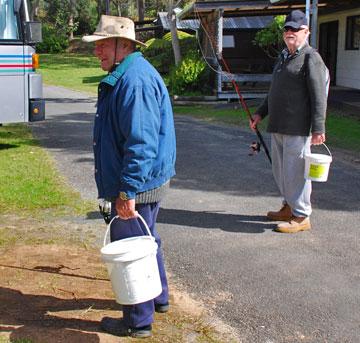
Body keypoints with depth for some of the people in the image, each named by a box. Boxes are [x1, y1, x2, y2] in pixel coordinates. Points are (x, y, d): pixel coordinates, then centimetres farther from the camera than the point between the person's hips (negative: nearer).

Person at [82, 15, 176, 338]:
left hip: (137, 184, -11)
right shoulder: (126, 75, 12)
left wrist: (127, 191, -27)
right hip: (148, 180, 11)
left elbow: (142, 143, -29)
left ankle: (138, 322, 17)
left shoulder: (135, 80, -23)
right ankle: (158, 298, 43)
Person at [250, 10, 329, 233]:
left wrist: (318, 128, -21)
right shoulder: (284, 57, 19)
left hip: (298, 128, -9)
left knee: (295, 171, -6)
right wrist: (261, 113, 25)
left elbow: (319, 97, -15)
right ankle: (289, 207, 31)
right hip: (278, 126, 9)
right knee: (281, 170, 16)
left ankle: (301, 216, 3)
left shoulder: (311, 58, -9)